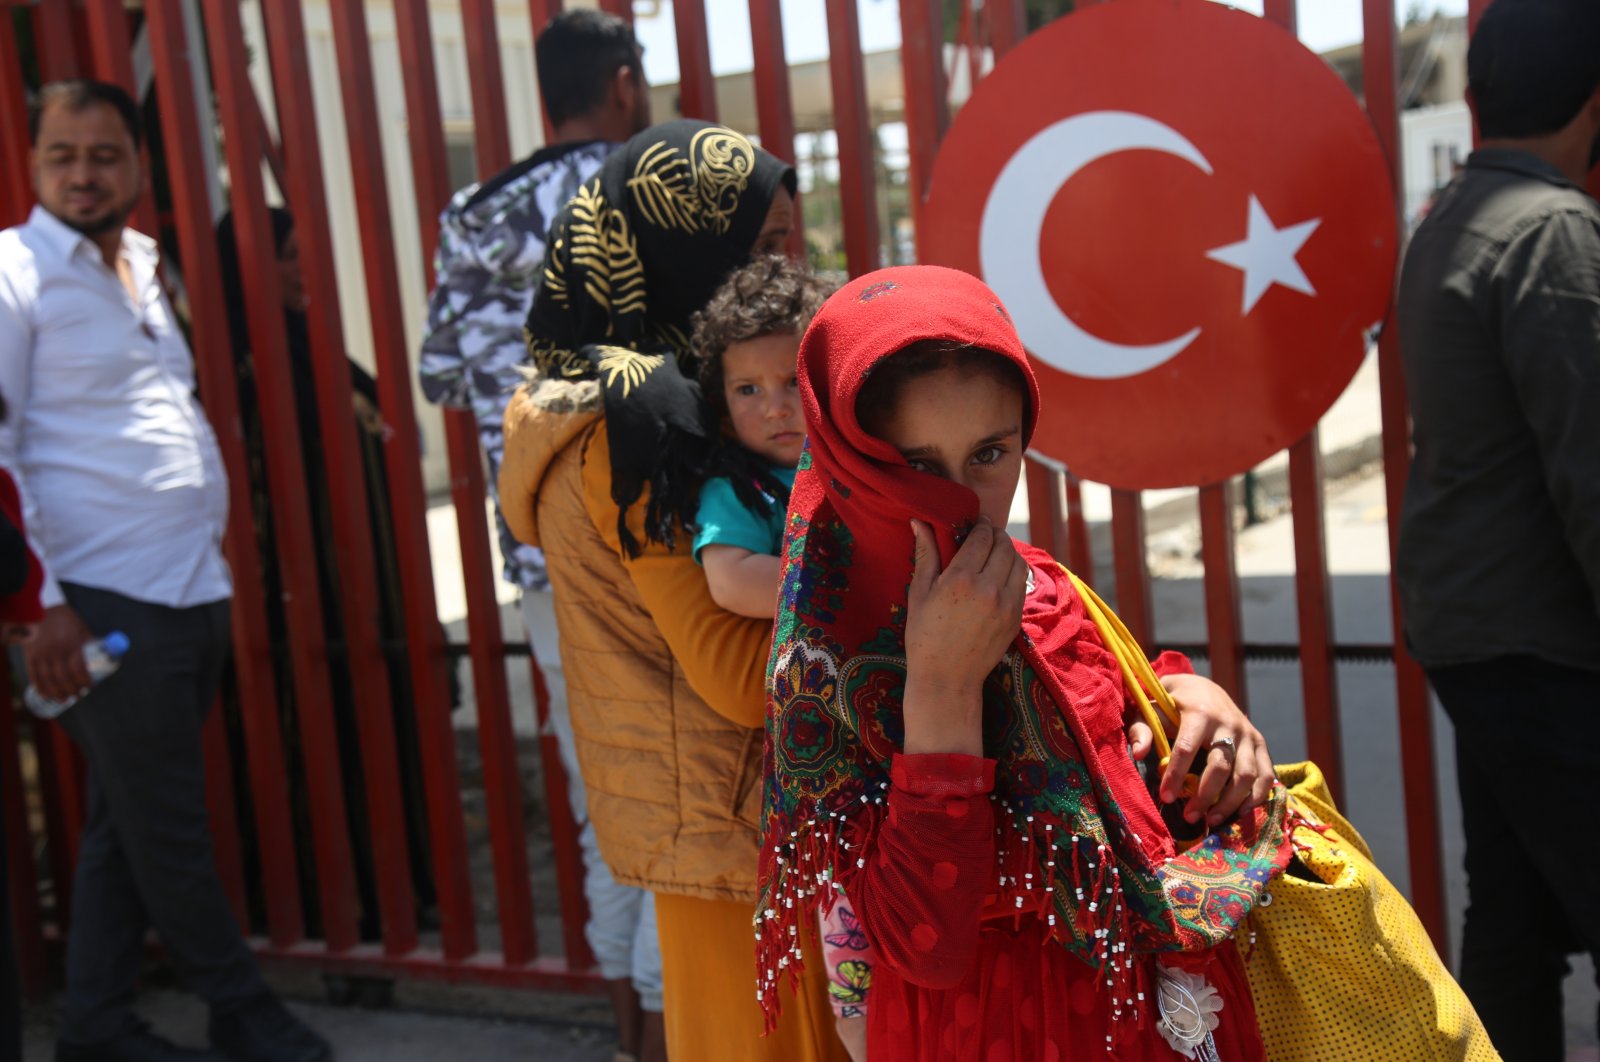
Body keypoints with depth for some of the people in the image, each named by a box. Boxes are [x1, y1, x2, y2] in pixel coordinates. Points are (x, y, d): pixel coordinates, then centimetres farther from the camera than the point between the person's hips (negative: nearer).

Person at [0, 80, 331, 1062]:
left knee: (131, 825, 13)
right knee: (168, 826, 2)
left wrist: (216, 551, 17)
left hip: (194, 592, 7)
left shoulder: (140, 266, 17)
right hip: (107, 604, -7)